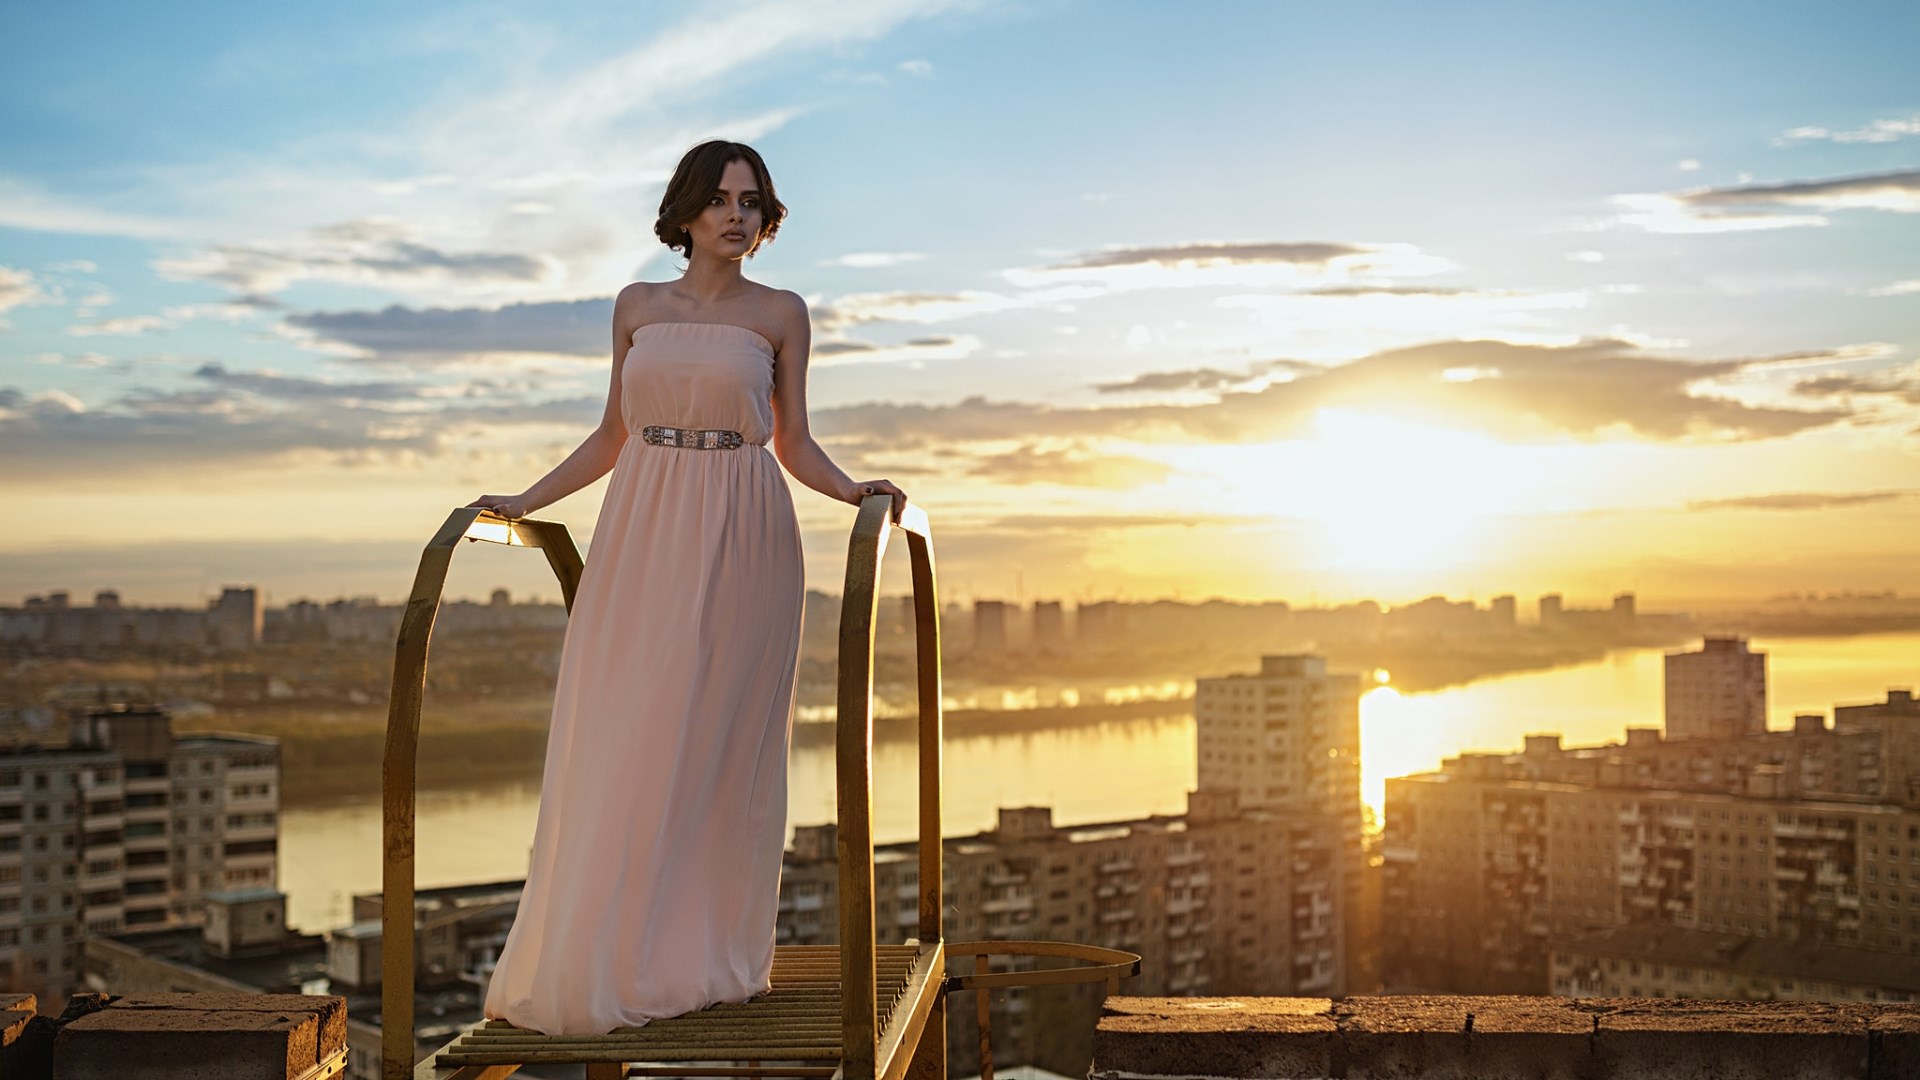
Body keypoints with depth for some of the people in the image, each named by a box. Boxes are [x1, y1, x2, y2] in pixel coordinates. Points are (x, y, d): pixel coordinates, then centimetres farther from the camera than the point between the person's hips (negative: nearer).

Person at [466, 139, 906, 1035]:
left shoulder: (780, 314, 5)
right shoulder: (637, 307, 12)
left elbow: (794, 444, 5)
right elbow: (613, 434, 17)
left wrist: (853, 490, -12)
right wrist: (525, 501, 13)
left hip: (740, 543, -2)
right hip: (641, 540, 2)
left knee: (720, 743, -2)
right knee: (618, 747, 0)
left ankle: (707, 953, 8)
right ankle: (599, 955, 8)